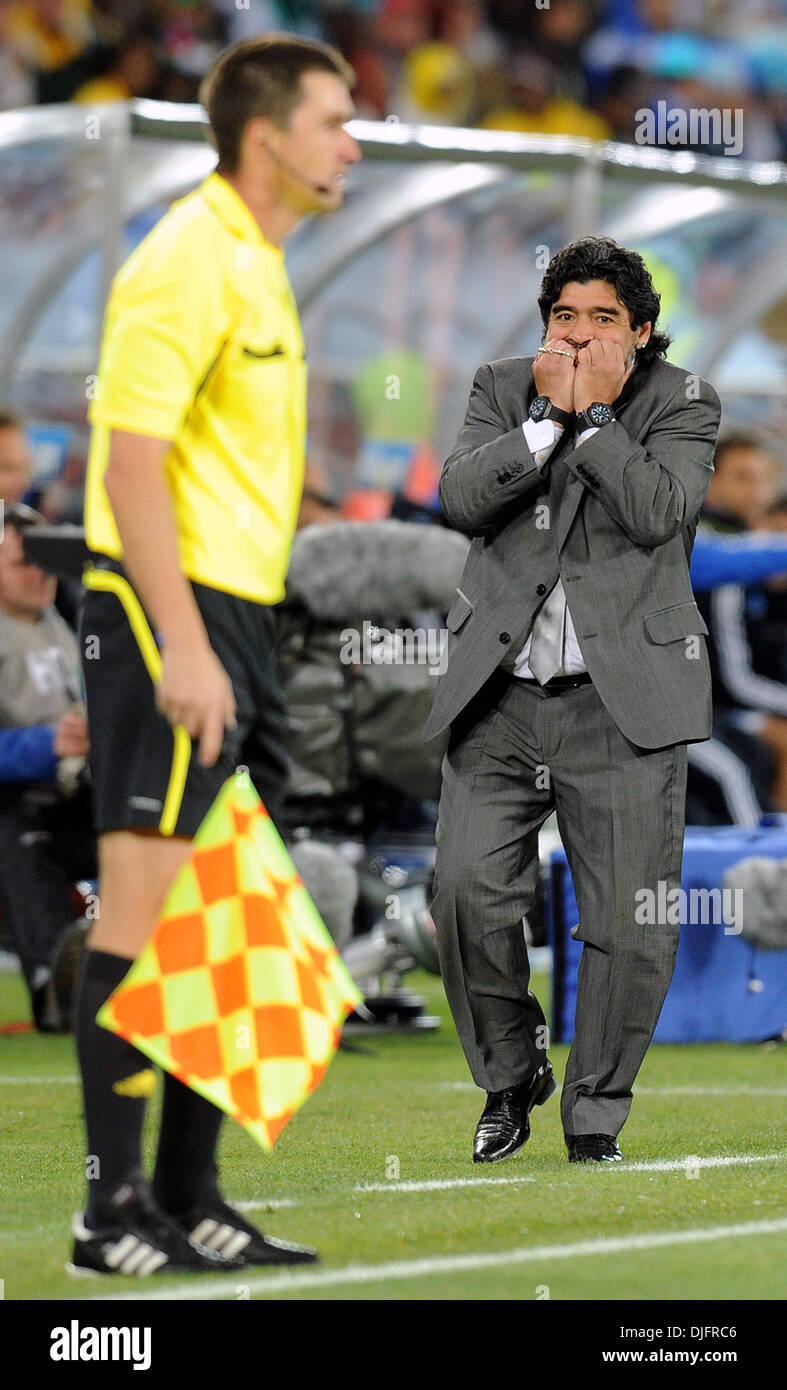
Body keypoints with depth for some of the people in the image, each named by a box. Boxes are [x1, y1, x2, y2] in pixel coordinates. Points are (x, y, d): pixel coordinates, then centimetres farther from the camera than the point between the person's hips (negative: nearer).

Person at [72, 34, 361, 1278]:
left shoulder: (257, 267, 17)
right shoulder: (189, 263, -12)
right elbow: (131, 465, -18)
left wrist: (233, 648, 18)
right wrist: (181, 646, -24)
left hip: (234, 618, 10)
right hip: (170, 616, -10)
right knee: (145, 904, -9)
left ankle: (189, 1198, 15)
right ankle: (115, 1209, -7)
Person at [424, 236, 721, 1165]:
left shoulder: (680, 405, 4)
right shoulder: (502, 390, 11)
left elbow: (658, 511, -13)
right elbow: (460, 498, -5)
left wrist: (595, 410, -10)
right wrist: (548, 415, -11)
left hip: (624, 702, -2)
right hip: (499, 698, 2)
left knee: (628, 922, -3)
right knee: (467, 894, -6)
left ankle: (596, 1117, 12)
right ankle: (509, 1079, 17)